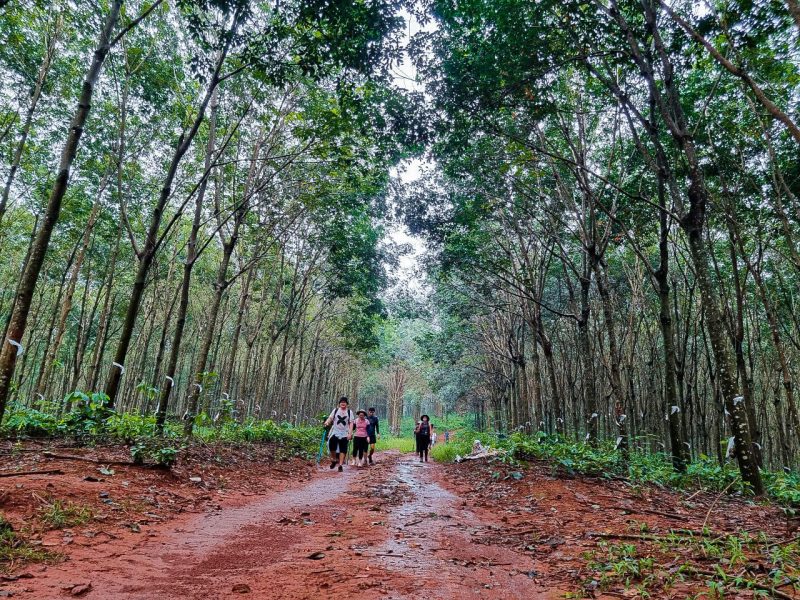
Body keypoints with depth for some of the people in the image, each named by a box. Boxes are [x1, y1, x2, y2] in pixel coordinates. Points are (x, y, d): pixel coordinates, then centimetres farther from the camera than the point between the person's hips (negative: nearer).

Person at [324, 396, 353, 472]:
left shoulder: (349, 412, 6)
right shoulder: (335, 410, 8)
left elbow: (351, 423, 3)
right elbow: (330, 418, 1)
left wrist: (350, 433, -7)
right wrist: (327, 422, -22)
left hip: (345, 434, 0)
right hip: (335, 432, 0)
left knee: (343, 449, 0)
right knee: (332, 444, -19)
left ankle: (340, 465, 9)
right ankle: (334, 460, 6)